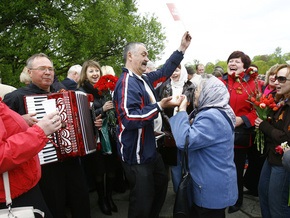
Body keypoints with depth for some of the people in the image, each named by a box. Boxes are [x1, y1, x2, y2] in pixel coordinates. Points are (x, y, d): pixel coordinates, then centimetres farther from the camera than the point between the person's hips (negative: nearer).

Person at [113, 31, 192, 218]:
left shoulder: (144, 79, 7)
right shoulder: (127, 83, -22)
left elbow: (164, 71, 21)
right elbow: (129, 118, -33)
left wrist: (182, 48, 17)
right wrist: (160, 106, -30)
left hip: (150, 148, 11)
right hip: (136, 153, -11)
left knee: (162, 182, 29)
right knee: (143, 200, 3)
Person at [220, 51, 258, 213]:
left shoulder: (252, 84, -3)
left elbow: (258, 109, -6)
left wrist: (242, 119, -19)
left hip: (240, 135, -2)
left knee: (237, 170, 14)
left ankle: (237, 201, 37)